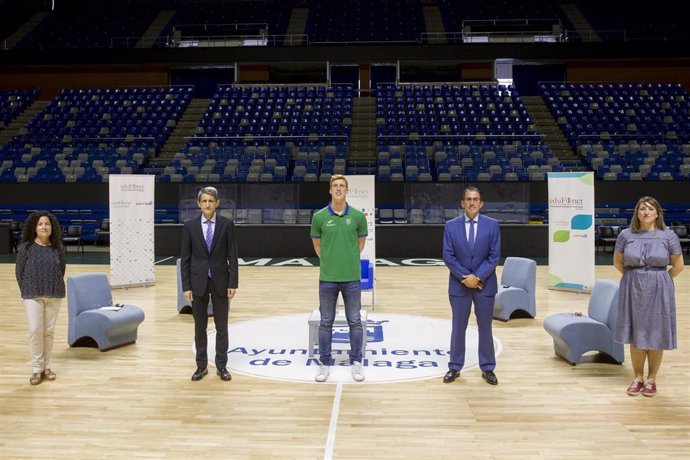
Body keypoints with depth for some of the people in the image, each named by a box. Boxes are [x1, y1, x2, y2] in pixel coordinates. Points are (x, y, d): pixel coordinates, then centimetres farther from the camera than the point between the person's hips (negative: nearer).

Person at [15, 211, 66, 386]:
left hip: (55, 295, 2)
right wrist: (26, 292, 1)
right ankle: (37, 368, 5)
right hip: (33, 295, -2)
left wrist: (54, 287, 7)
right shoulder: (26, 247, -5)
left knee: (49, 331, 8)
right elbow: (19, 271, 1)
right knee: (35, 330, -6)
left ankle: (47, 366, 19)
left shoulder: (58, 248, 0)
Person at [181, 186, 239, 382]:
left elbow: (232, 256, -2)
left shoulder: (227, 224, -3)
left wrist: (233, 283, -7)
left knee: (221, 327, 7)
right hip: (198, 282, 1)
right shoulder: (190, 226, -1)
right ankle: (201, 366, 20)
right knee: (200, 327, 9)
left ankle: (221, 366, 18)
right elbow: (185, 258, 0)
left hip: (220, 281, -1)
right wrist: (186, 286, -4)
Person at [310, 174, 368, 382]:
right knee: (326, 322, 7)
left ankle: (356, 362, 19)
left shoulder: (358, 216, -2)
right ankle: (325, 363, 18)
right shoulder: (319, 216, -2)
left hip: (352, 278, 0)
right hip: (327, 278, 0)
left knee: (355, 322, 7)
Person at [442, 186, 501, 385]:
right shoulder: (451, 226, -1)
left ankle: (487, 368, 19)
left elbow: (494, 256, -5)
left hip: (485, 285, 0)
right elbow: (448, 256, -4)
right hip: (459, 285, 0)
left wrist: (478, 277, -14)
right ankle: (455, 367, 19)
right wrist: (465, 277, -13)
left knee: (485, 328, 9)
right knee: (458, 328, 8)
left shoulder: (492, 225, -2)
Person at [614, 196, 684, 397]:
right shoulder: (626, 235, 0)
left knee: (655, 335, 5)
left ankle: (651, 379, 18)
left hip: (658, 291, -1)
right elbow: (618, 262, 10)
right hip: (633, 290, 1)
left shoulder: (668, 235, -4)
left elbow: (678, 265, 2)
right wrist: (634, 277, 6)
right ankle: (638, 378, 20)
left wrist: (659, 280, 2)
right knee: (636, 335, 7)